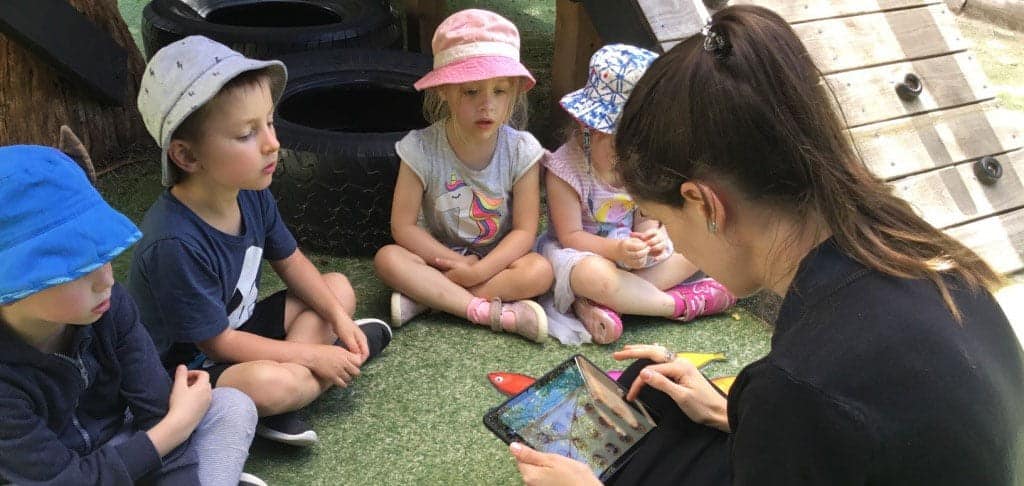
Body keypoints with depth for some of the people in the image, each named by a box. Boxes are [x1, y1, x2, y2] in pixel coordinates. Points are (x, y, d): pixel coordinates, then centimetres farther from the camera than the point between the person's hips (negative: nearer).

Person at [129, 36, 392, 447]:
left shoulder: (251, 194, -10)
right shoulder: (175, 244, -33)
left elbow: (290, 262, 7)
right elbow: (219, 343, -24)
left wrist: (338, 319, -6)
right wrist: (314, 356, -19)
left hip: (239, 329, 9)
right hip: (188, 368, -8)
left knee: (339, 288, 8)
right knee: (270, 383, -38)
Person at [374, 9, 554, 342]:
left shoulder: (521, 150, -15)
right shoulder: (422, 149, -16)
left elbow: (524, 230, -13)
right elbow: (403, 225, -13)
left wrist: (478, 271, -24)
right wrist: (458, 263, -19)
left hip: (498, 258, 0)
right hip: (442, 256, 0)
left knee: (539, 272, -29)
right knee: (388, 258, -27)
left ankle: (426, 296, -22)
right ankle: (494, 312, -29)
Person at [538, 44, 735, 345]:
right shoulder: (565, 168, -21)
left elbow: (645, 219, 1)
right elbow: (570, 236, -20)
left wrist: (652, 236, -25)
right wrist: (615, 250, -36)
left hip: (628, 248, 7)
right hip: (578, 252, -7)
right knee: (596, 275, -41)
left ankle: (598, 304, -25)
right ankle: (681, 304, -18)